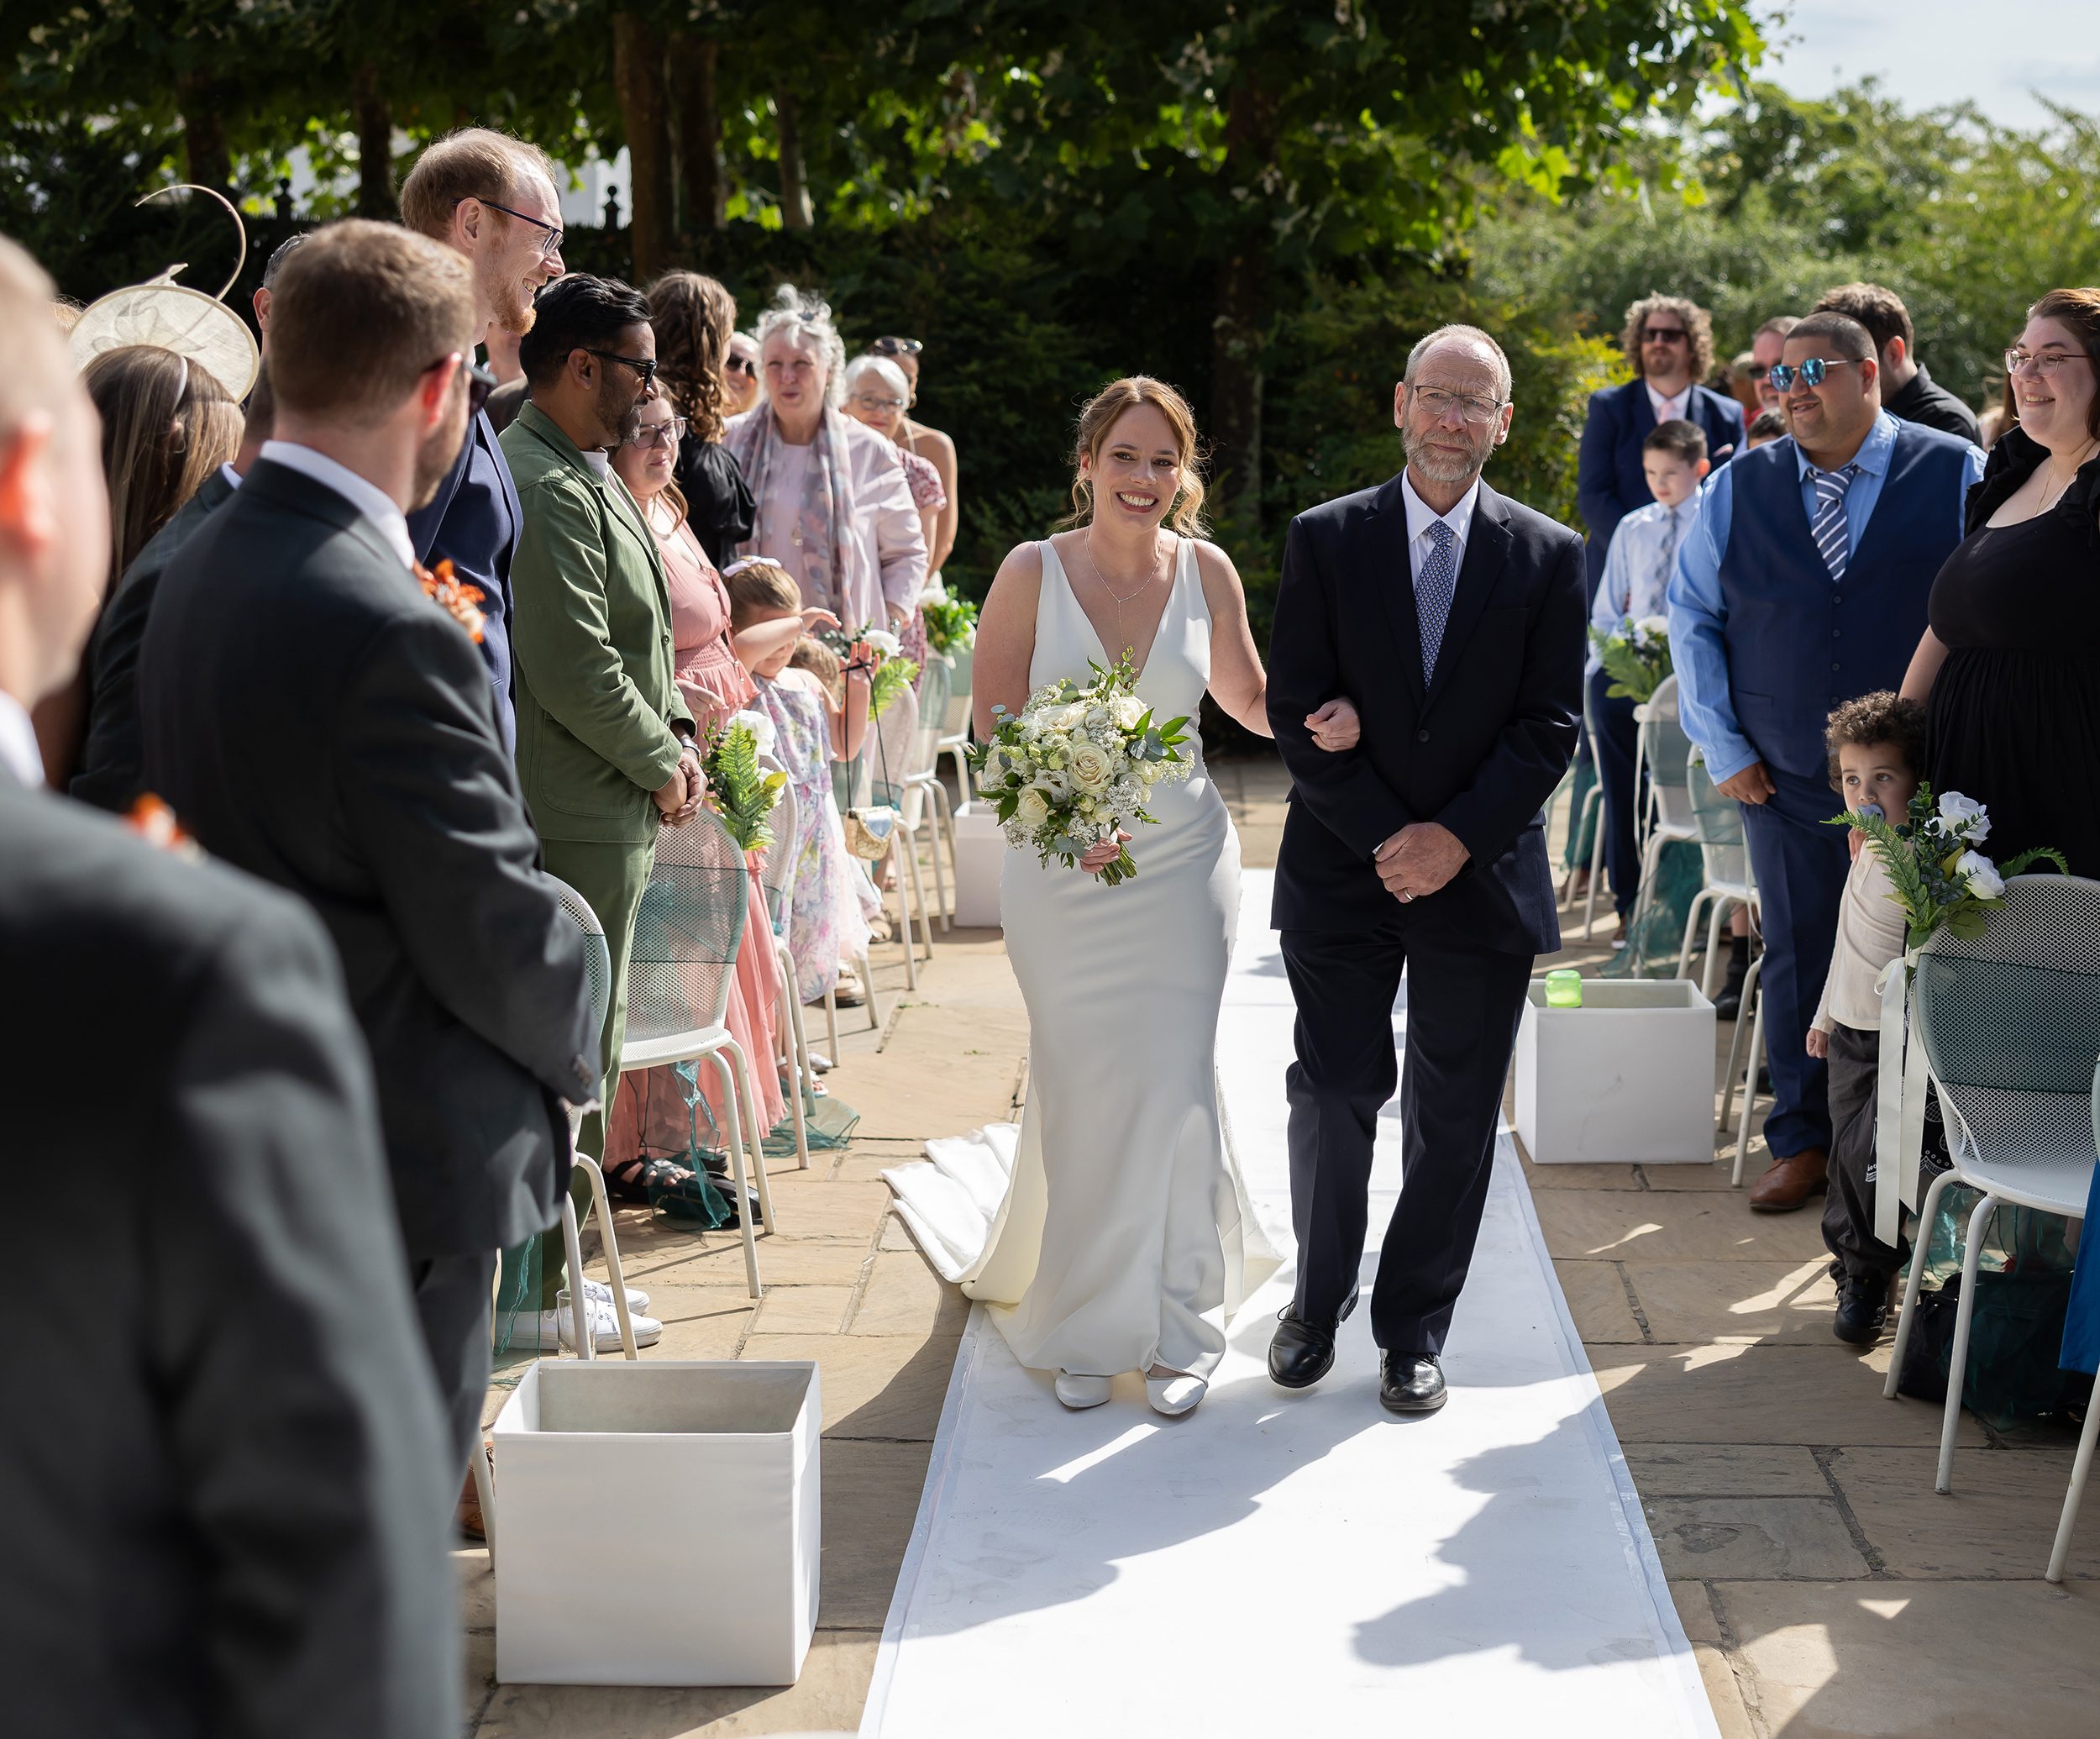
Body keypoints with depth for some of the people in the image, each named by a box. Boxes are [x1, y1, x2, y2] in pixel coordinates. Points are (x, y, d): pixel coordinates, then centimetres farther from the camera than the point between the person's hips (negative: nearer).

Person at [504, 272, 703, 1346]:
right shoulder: (545, 489, -19)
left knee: (581, 1046, 17)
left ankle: (545, 1261, 28)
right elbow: (574, 673, -24)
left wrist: (674, 731, 8)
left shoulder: (587, 475, 15)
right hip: (577, 820, -11)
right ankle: (540, 1289, 10)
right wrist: (662, 763, -11)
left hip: (605, 813, 11)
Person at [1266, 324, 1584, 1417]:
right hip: (1343, 875, 0)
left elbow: (1551, 725, -2)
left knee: (1452, 1119, 7)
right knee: (1334, 1100, 4)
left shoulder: (1548, 557, 2)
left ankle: (1415, 1330, 21)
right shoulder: (1325, 540, 1)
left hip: (1483, 873, 1)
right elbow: (1295, 710, -4)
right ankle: (1318, 1300, 25)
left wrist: (1456, 837, -13)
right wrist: (1382, 837, -12)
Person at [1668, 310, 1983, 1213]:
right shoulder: (1739, 489, 5)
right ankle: (1803, 1143, 20)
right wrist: (1723, 748, 3)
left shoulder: (1957, 476, -3)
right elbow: (1691, 615, 9)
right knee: (1798, 961, 8)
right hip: (1786, 783, 2)